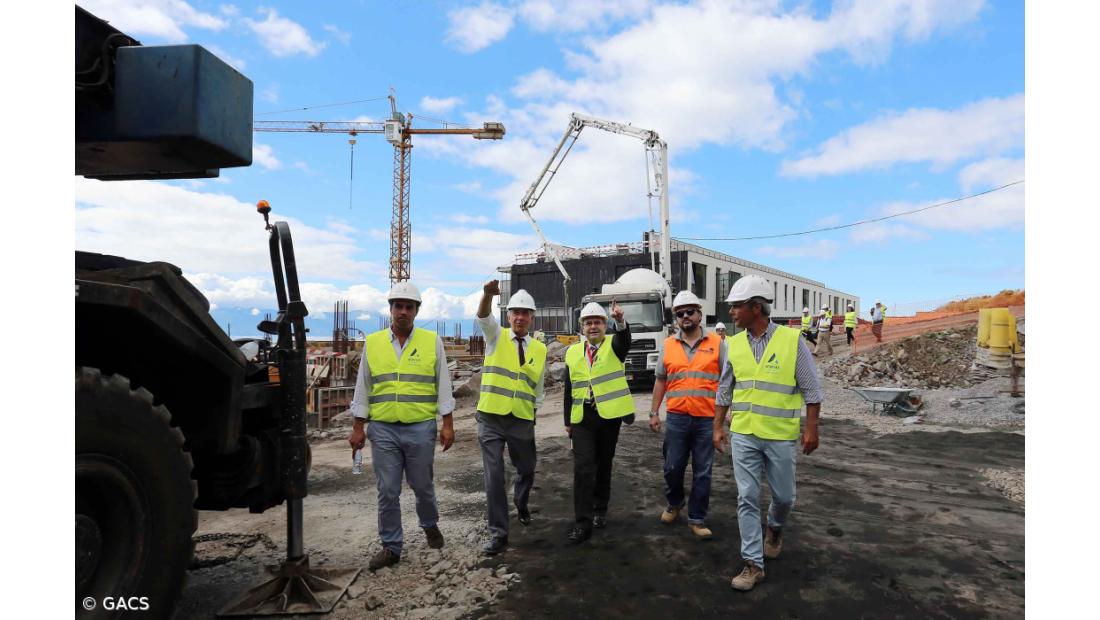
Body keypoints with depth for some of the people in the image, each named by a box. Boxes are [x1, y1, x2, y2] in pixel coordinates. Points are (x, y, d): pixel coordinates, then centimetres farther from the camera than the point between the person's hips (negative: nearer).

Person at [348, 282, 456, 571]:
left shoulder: (432, 341, 0)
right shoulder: (372, 343, 5)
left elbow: (443, 385, 2)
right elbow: (362, 388, 8)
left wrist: (447, 424, -2)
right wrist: (357, 428, 6)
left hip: (421, 429, -1)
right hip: (383, 429, 1)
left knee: (422, 485, 12)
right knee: (387, 491, 6)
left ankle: (430, 525, 40)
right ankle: (391, 547, 20)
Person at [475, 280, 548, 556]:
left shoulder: (540, 350, 6)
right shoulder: (496, 337, 0)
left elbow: (538, 389, 13)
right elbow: (483, 317, -22)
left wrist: (534, 415, 10)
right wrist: (488, 294, -42)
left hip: (522, 421, 2)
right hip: (491, 419, -2)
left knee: (526, 470, 15)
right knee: (494, 476, -3)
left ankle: (521, 502, 49)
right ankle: (498, 533, 10)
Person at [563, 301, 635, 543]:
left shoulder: (614, 345, 0)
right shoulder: (573, 352, 8)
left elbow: (625, 340, -26)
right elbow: (569, 389, 12)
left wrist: (620, 321, -47)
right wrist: (567, 420, 12)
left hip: (609, 415, -1)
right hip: (582, 417, 1)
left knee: (603, 465, 11)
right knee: (583, 467, -6)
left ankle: (600, 510, 29)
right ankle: (582, 522, -1)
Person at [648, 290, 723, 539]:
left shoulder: (717, 344, 1)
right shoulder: (668, 345, 7)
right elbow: (660, 380, 12)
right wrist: (654, 412, 9)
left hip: (707, 419, -1)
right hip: (677, 418, 2)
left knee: (702, 472, 6)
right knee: (672, 468, 9)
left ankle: (697, 519, 19)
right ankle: (674, 504, 36)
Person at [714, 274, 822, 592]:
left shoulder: (791, 339, -9)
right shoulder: (735, 344, 2)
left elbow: (811, 388, -4)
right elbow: (724, 390, 10)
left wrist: (811, 427, -6)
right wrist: (718, 427, 9)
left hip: (780, 436, -2)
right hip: (743, 435, 2)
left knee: (784, 496, 13)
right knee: (747, 499, 2)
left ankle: (774, 528, 46)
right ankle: (753, 564, 12)